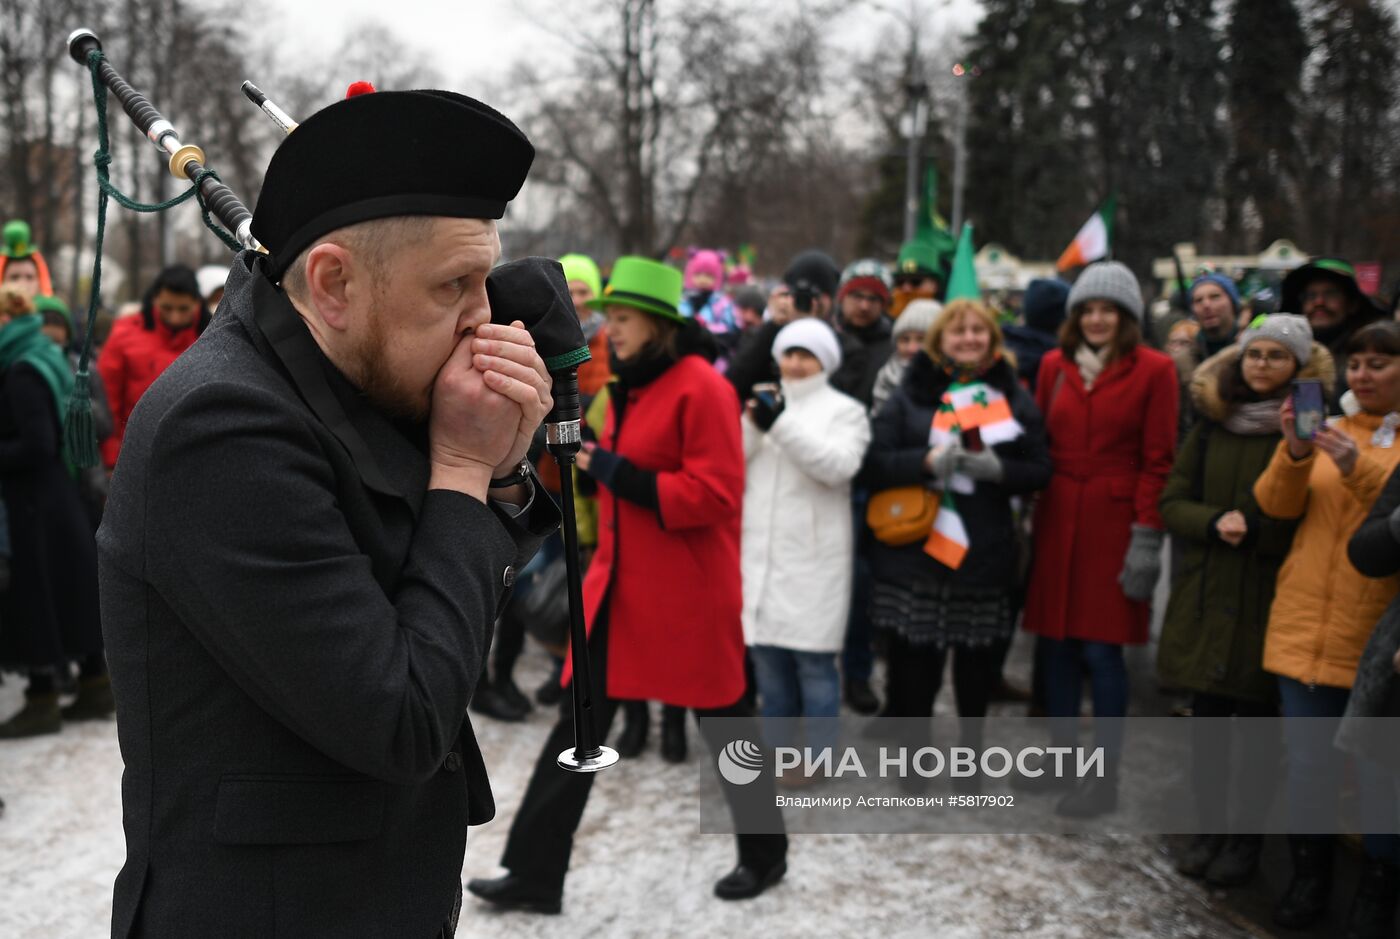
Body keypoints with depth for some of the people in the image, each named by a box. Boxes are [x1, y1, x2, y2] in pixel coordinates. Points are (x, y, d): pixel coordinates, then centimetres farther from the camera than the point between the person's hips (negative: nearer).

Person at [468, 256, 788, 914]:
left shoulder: (701, 388, -16)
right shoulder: (627, 388, 11)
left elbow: (713, 494, -22)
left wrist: (614, 471, -21)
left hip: (687, 593, -8)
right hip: (618, 584, 8)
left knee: (724, 723, 10)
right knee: (578, 725, 7)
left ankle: (765, 854, 31)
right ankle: (534, 874, 14)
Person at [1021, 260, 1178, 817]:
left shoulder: (1153, 370, -3)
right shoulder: (1055, 365, 9)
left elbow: (1156, 462, -5)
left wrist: (1147, 537, -9)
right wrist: (1034, 504, 5)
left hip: (1113, 521, -4)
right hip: (1057, 518, 4)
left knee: (1101, 649, -3)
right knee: (1054, 642, 7)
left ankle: (1105, 779, 8)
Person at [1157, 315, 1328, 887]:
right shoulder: (1211, 424, 7)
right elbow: (1172, 504, 7)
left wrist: (1252, 529, -17)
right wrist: (1215, 522, -11)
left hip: (1267, 602, -3)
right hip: (1205, 595, 4)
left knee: (1258, 723, 6)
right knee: (1206, 720, 10)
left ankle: (1246, 839, 22)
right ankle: (1209, 830, 25)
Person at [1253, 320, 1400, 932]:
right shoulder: (1333, 431, 11)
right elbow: (1277, 505, 1)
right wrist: (1295, 453, -17)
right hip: (1307, 627, 3)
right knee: (1306, 766, 7)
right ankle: (1310, 875, 26)